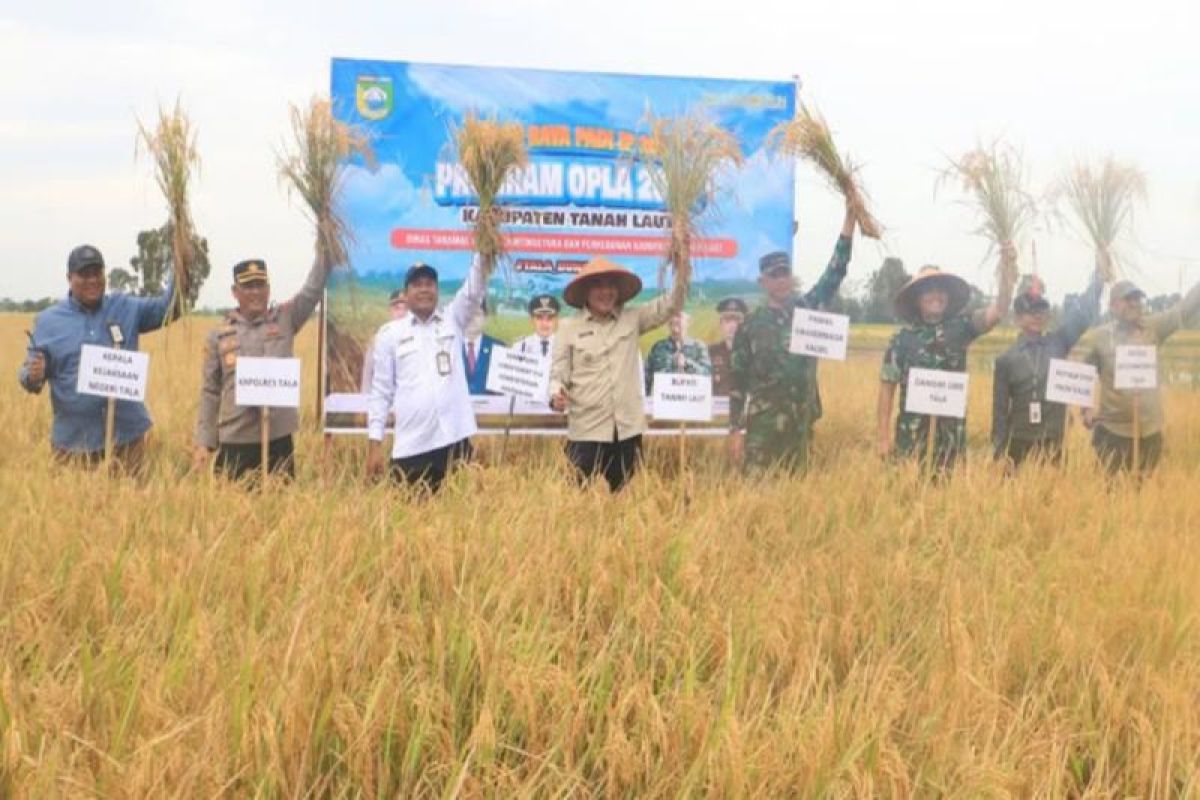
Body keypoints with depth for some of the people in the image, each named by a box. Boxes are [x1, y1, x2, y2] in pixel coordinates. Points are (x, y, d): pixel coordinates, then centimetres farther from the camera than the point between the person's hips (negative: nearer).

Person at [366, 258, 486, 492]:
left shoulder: (453, 320, 13)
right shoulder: (389, 333, 9)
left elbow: (475, 289, -2)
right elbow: (380, 391, 7)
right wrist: (375, 442, 0)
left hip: (454, 440, 1)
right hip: (410, 445, -1)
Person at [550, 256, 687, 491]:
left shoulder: (632, 319, 10)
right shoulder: (569, 328, 3)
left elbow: (672, 304, 6)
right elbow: (558, 374, 2)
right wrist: (556, 395, -19)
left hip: (627, 429, 3)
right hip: (586, 431, -3)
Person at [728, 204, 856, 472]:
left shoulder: (808, 308, 8)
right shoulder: (751, 325, 1)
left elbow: (836, 271, -1)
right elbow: (738, 381, 1)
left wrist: (850, 216, -9)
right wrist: (736, 429, -4)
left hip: (801, 424, 3)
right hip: (763, 426, -3)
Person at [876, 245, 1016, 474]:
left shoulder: (959, 327, 5)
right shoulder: (903, 338, 0)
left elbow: (996, 313, -10)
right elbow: (887, 388, 1)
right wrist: (883, 437, -4)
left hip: (951, 430, 2)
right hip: (912, 432, -2)